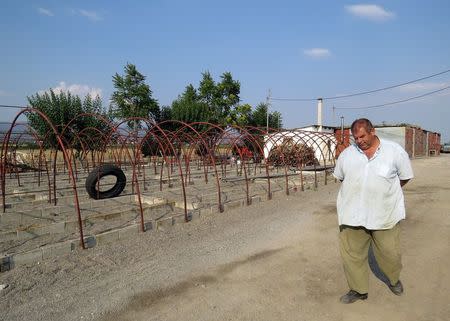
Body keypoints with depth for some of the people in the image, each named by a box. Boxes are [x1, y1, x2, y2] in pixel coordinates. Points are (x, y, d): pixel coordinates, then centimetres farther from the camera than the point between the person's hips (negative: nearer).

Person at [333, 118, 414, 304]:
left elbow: (405, 176, 9)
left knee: (390, 253, 13)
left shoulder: (394, 150, -2)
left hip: (384, 214, -1)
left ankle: (394, 280, 45)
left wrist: (386, 191, 6)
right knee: (352, 254, 6)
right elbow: (339, 176, 18)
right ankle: (359, 290, 27)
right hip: (353, 214, 2)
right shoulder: (346, 154, 4)